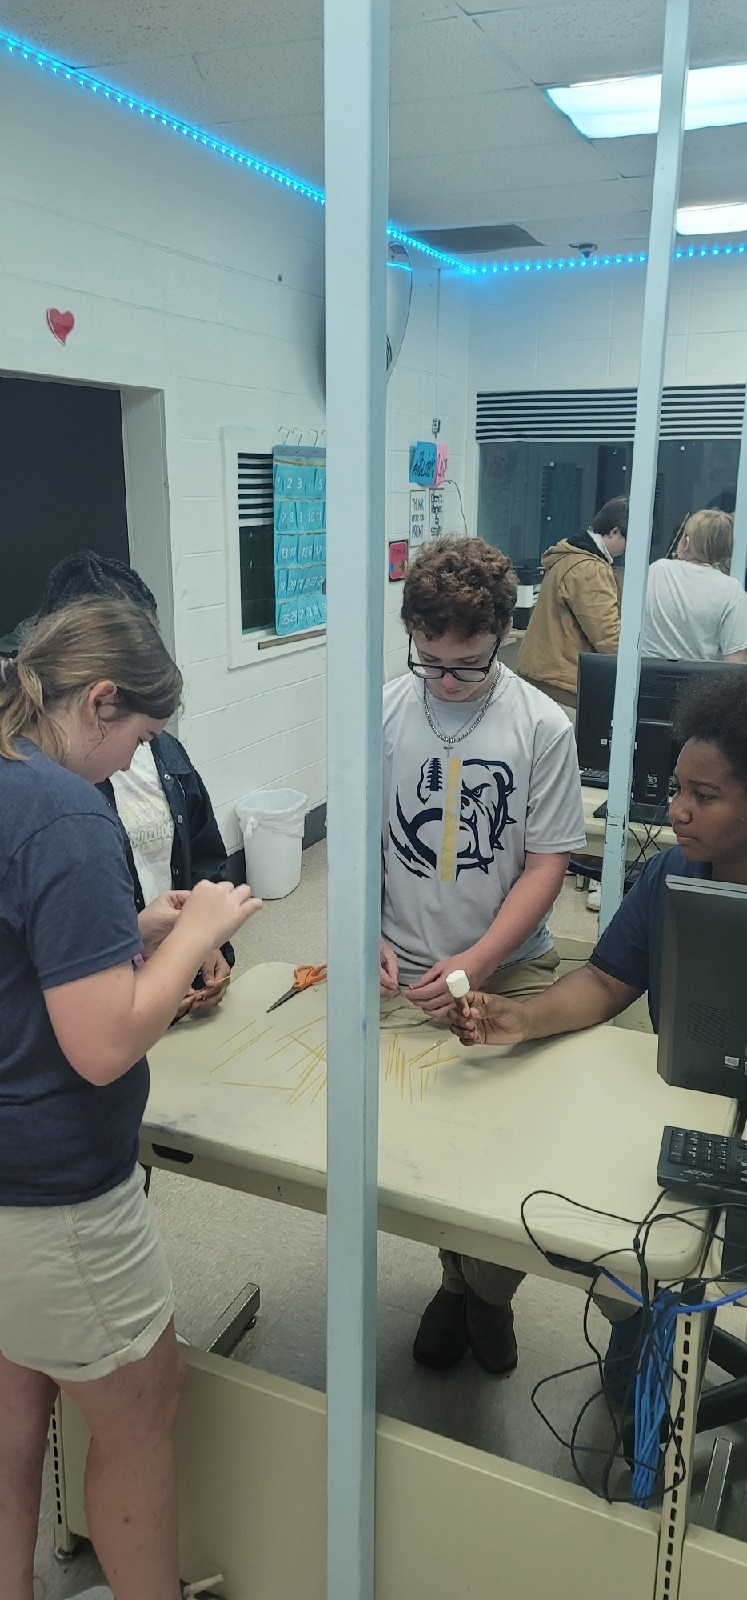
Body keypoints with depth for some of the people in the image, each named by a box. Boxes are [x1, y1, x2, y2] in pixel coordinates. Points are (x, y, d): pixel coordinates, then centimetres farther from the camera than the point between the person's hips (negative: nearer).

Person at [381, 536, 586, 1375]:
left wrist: (479, 961, -18)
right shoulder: (381, 715, -6)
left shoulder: (542, 726, -8)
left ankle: (488, 1293, 31)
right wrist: (366, 936, -14)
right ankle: (455, 1280, 36)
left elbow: (545, 863, -8)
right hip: (405, 974, 1)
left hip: (511, 971, -1)